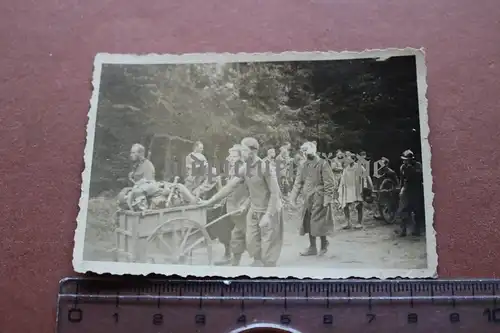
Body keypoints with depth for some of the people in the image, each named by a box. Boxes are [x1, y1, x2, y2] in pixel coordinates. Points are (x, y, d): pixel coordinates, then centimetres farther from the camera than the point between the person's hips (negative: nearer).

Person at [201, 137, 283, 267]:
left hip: (270, 211, -6)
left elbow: (275, 193, -19)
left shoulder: (265, 167, -18)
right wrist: (210, 201, 1)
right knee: (251, 243, 9)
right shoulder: (244, 169, 1)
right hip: (254, 211, 6)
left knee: (268, 247, -2)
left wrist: (268, 215, -23)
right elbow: (229, 187, 3)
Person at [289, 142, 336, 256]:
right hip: (308, 199, 7)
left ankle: (324, 245, 17)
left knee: (319, 222, -3)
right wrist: (294, 195, 8)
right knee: (309, 223, 10)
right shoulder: (305, 165, 12)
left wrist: (327, 198, -17)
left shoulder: (322, 164, -9)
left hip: (319, 198, -7)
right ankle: (312, 248, 20)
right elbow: (299, 181, 14)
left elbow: (329, 183, -12)